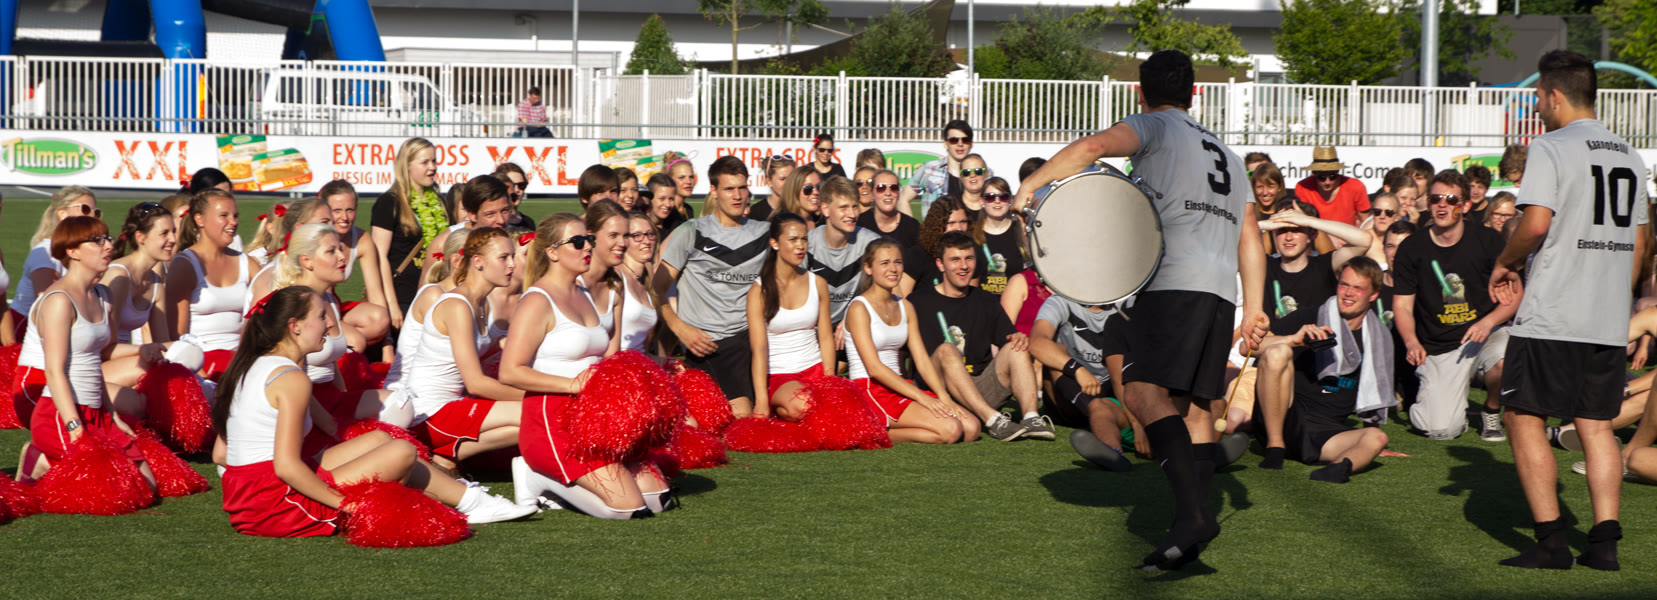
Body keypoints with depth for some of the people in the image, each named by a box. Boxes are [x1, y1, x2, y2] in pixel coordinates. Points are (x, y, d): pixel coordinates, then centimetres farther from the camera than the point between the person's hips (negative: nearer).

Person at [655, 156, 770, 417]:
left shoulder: (765, 234, 14)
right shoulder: (691, 233, 5)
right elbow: (657, 289, 3)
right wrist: (680, 329, -10)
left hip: (744, 339, 3)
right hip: (701, 345, -3)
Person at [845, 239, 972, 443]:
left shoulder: (905, 307, 15)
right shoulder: (859, 308, -8)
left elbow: (923, 360, 9)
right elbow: (874, 367, -16)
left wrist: (944, 397, -8)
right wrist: (921, 397, -20)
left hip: (899, 386, 8)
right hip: (870, 391, -8)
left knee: (971, 428, -10)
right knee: (950, 429, -24)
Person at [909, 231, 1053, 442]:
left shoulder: (984, 301, 17)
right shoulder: (919, 302, 2)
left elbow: (1007, 342, 14)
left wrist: (1020, 339, -10)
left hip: (983, 391, 4)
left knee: (1016, 348, -15)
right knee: (946, 350, -32)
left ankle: (1031, 417, -34)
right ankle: (993, 421, -43)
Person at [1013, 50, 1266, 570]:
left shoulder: (1155, 126, 9)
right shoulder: (1225, 153, 31)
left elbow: (1095, 145, -13)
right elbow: (1251, 239, 27)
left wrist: (1032, 184, -6)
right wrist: (1254, 309, 26)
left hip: (1173, 282, -8)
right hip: (1223, 291, 8)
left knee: (1146, 391, -18)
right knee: (1197, 407, 8)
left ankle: (1192, 511, -34)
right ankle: (1188, 538, 3)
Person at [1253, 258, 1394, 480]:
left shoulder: (1379, 339, 13)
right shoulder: (1310, 317, 1)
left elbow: (1370, 397, 26)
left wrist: (1368, 444, 24)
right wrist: (1293, 339, -24)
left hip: (1328, 432, 3)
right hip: (1288, 417, -3)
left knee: (1377, 437, -25)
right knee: (1278, 352, -28)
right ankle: (1275, 448, -23)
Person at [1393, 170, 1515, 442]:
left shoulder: (1487, 241, 0)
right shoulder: (1412, 249, 1)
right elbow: (1402, 305, 3)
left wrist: (1489, 321, -19)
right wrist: (1411, 342, -17)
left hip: (1485, 335, 1)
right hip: (1438, 349, 0)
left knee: (1505, 362, -37)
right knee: (1442, 430, -19)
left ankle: (1492, 413, -1)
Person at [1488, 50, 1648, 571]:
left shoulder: (1551, 148, -8)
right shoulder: (1630, 156, 14)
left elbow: (1536, 224, -18)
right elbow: (1639, 241, 17)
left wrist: (1505, 265, -1)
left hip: (1551, 316, -7)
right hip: (1610, 322, 7)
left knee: (1524, 417, 2)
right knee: (1596, 425, 11)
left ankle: (1551, 542, -2)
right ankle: (1604, 542, 5)